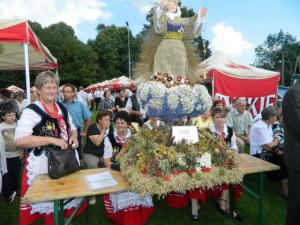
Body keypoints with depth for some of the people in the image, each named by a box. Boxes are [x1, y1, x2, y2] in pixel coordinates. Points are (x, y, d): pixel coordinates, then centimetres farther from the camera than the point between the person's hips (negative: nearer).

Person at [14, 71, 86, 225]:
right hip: (43, 167, -6)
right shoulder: (31, 111, -14)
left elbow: (72, 128, 18)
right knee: (46, 201, 10)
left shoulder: (62, 108, 6)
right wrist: (52, 139, -31)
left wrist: (73, 136, -5)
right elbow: (19, 140, -26)